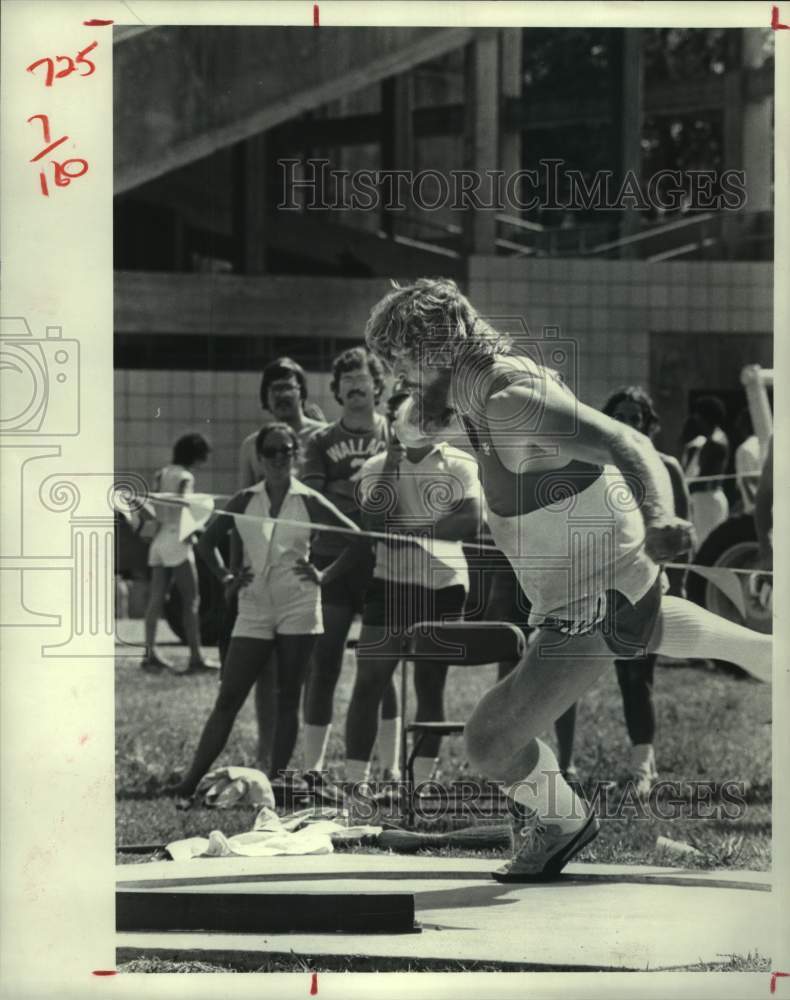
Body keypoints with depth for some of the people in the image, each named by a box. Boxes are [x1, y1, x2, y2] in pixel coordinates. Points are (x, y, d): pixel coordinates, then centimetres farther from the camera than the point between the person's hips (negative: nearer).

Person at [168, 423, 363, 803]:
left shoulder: (308, 502, 1)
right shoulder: (245, 501, 6)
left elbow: (355, 537, 5)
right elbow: (207, 541, 17)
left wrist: (326, 574, -1)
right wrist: (225, 576, 5)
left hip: (298, 610, -1)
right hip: (253, 611, 1)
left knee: (288, 699, 2)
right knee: (228, 698, -3)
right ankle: (191, 781, -6)